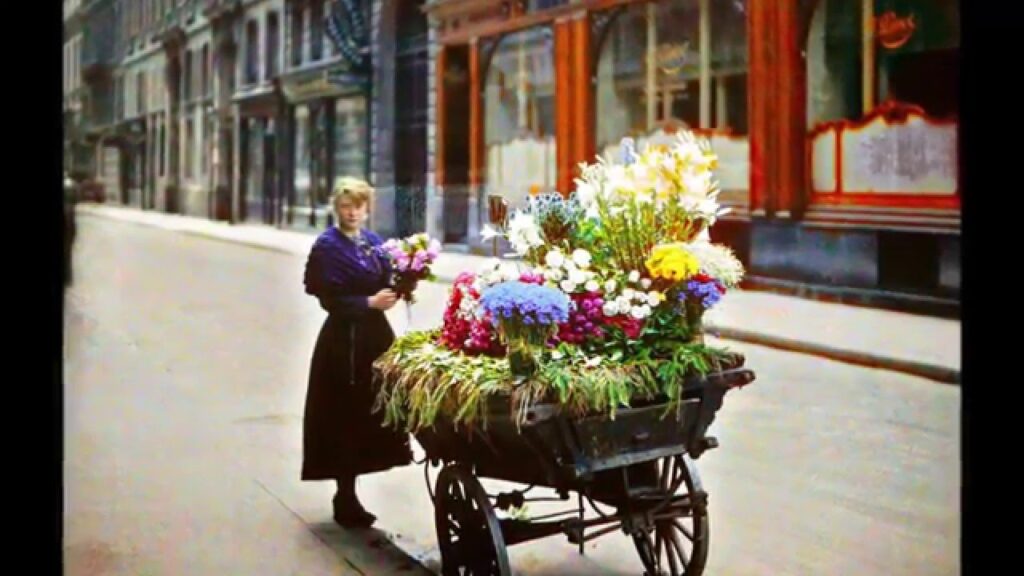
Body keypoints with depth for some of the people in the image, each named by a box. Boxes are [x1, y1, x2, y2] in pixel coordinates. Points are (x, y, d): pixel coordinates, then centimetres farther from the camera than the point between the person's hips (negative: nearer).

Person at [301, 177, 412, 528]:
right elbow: (330, 300, -13)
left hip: (376, 334, 7)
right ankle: (345, 500, 6)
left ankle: (348, 494, 22)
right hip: (344, 339, -7)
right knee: (345, 417, -2)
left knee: (372, 412, 9)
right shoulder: (327, 246, -8)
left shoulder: (374, 242, 11)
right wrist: (370, 302, -19)